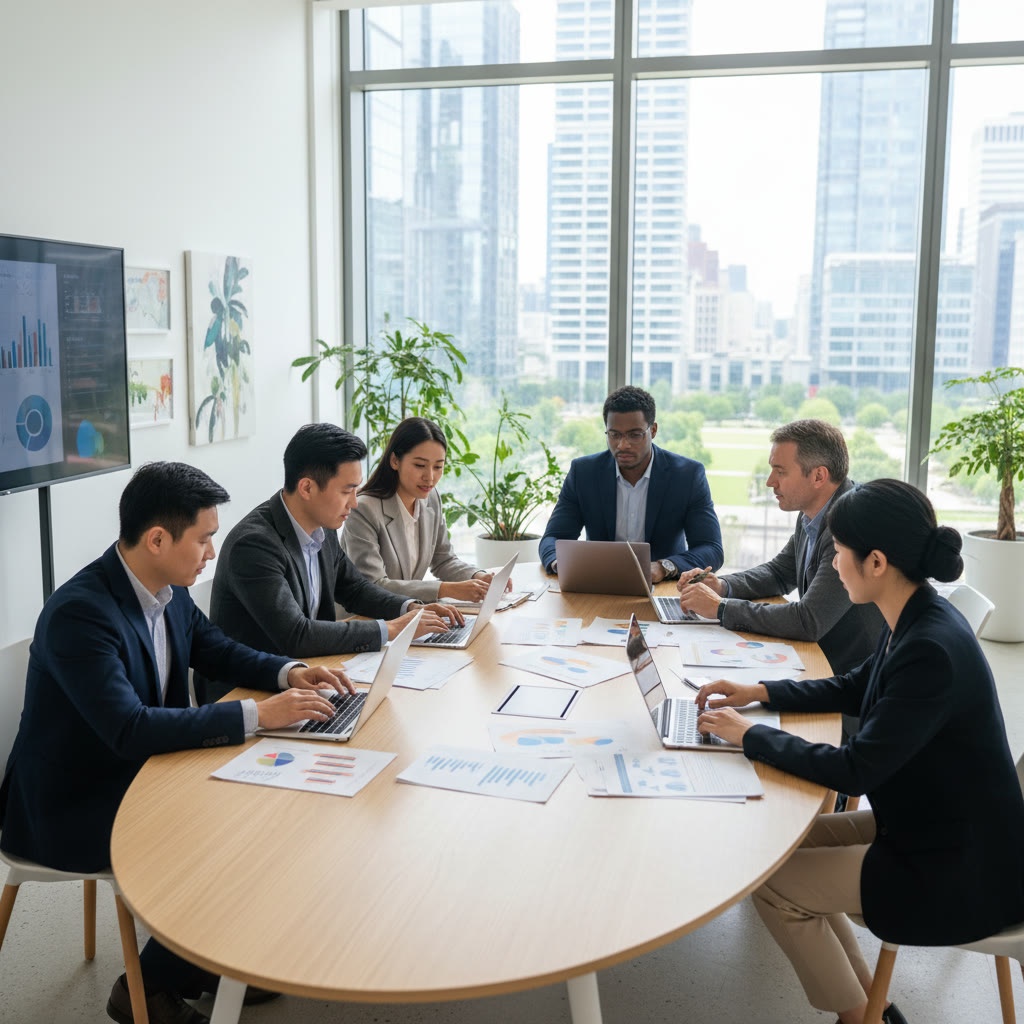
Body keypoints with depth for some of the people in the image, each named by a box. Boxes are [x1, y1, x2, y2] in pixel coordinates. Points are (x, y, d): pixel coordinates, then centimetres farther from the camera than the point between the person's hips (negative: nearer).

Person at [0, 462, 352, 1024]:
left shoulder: (169, 591, -3)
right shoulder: (79, 612, -29)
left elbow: (218, 650, 13)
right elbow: (129, 729, -36)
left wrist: (288, 672, -6)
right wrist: (257, 714, -35)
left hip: (137, 774, 9)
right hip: (71, 809, -8)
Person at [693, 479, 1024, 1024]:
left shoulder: (932, 650, -30)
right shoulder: (915, 621, -1)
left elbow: (853, 771, -28)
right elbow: (854, 688, 17)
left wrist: (749, 734, -17)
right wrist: (757, 692, 8)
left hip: (961, 875, -9)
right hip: (926, 825, 9)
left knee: (770, 881, -5)